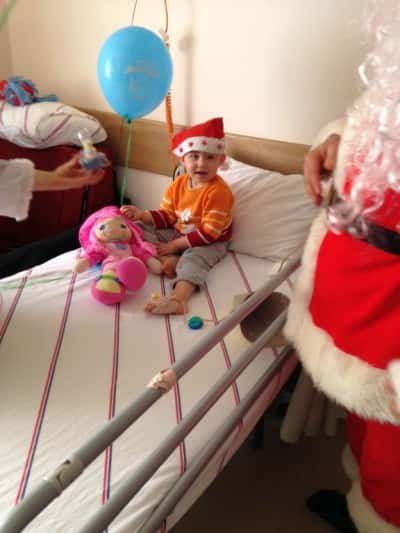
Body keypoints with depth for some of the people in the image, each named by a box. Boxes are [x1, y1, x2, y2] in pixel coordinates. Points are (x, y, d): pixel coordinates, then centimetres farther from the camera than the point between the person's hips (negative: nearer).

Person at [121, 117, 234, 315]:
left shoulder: (219, 192, -23)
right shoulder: (178, 184, -2)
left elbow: (208, 233, -25)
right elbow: (167, 216, 5)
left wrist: (173, 245, -22)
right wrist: (142, 215, -15)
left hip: (210, 243, -7)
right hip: (176, 233, 7)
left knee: (192, 259, -38)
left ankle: (178, 299, -60)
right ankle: (169, 260, -26)